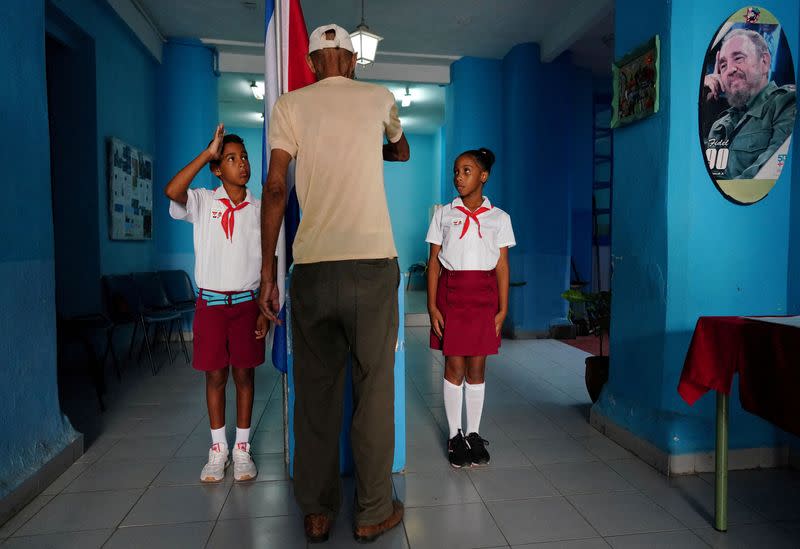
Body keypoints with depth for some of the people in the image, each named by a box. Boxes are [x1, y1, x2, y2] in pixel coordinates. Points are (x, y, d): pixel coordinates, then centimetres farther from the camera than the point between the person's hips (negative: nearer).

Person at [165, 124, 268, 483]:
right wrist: (208, 152, -18)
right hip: (210, 302, -1)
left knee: (244, 374, 7)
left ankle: (242, 449, 20)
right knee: (215, 376, 7)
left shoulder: (259, 210, 4)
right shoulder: (203, 203, 0)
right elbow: (171, 192, -23)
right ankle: (218, 450, 22)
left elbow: (267, 265, 4)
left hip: (246, 302, 1)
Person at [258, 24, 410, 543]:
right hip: (373, 264, 0)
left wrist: (268, 273, 4)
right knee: (375, 387, 8)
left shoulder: (289, 104, 9)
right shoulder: (378, 97, 12)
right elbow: (402, 151, 31)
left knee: (315, 390, 11)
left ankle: (317, 512, 22)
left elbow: (276, 188, 1)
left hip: (313, 267, 1)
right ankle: (374, 512, 19)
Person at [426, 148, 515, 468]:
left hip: (483, 294, 0)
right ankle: (454, 436, 16)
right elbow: (434, 261, 2)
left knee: (476, 368, 5)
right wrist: (432, 305, -5)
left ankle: (473, 434, 20)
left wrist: (503, 309, -1)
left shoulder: (499, 218, 6)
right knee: (454, 367, 2)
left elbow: (502, 266, 5)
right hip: (450, 292, 0)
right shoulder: (444, 214, 6)